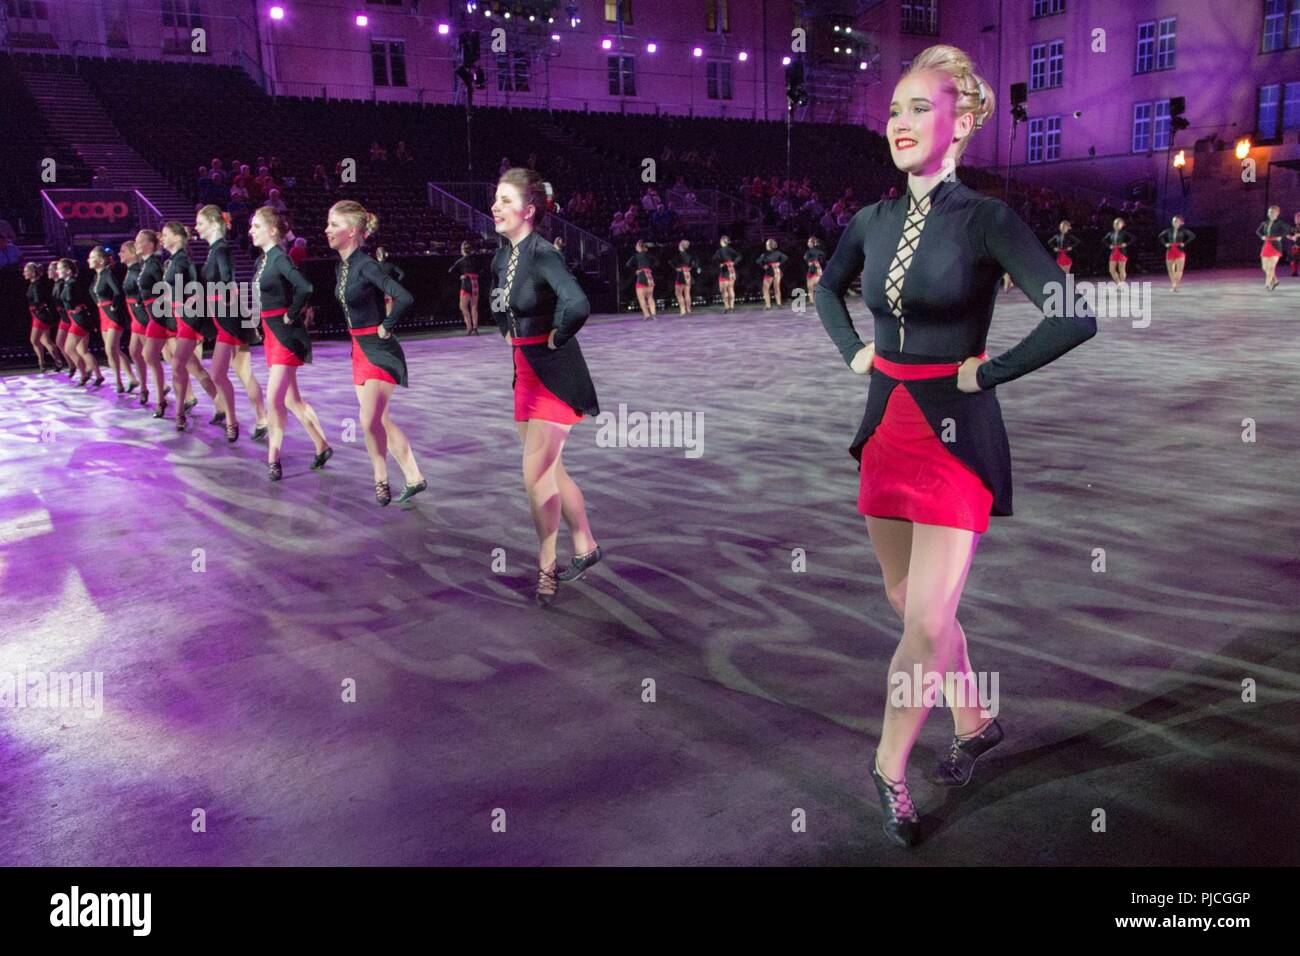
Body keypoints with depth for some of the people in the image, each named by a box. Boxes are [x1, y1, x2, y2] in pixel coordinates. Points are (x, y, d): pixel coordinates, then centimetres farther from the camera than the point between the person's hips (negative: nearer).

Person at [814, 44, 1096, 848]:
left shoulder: (986, 221, -12)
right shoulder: (875, 221, 5)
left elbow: (1075, 320, -20)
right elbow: (828, 289, 25)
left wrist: (987, 372, -13)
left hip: (956, 435, -6)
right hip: (888, 428, 6)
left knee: (928, 621, -4)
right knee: (909, 606, 16)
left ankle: (890, 768, 15)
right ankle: (975, 722, 38)